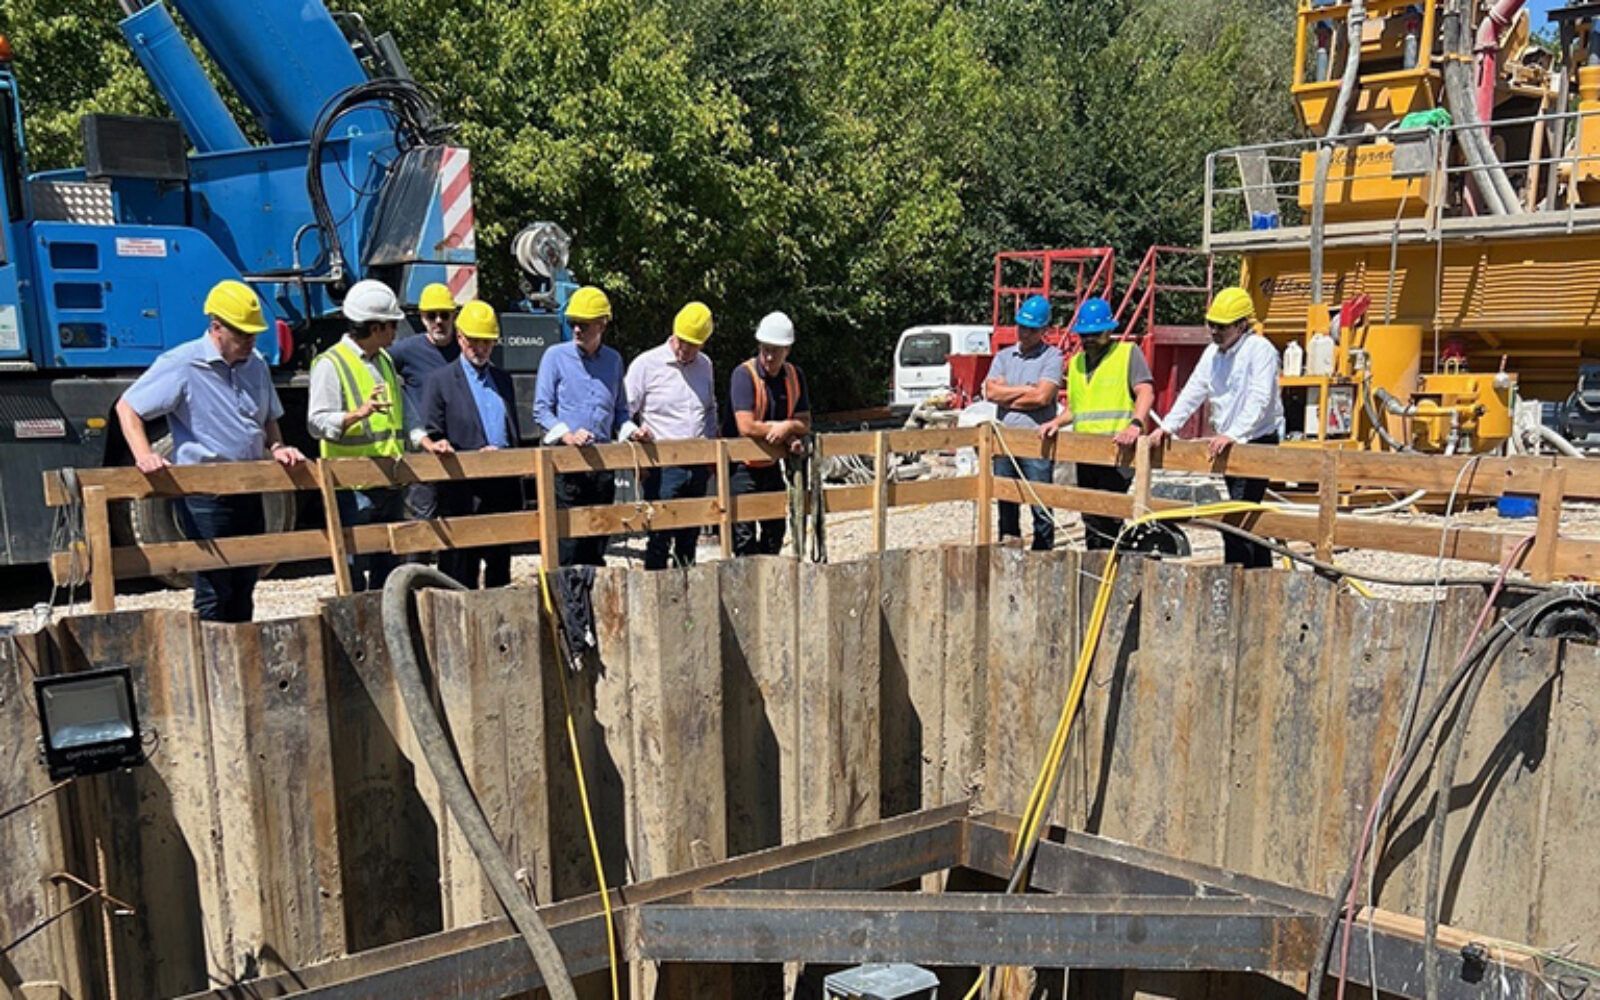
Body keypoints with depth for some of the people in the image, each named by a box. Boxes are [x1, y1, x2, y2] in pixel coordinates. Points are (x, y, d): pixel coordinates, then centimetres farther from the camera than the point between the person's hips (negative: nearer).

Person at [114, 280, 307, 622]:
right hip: (205, 494, -7)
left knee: (244, 585, 14)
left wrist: (277, 448, 2)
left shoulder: (256, 365, 11)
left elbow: (269, 419, 23)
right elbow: (127, 407, -7)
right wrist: (144, 455, -22)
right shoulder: (182, 364, -9)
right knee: (215, 590, -6)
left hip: (248, 489, 7)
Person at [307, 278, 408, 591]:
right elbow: (318, 422, -15)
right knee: (353, 573, -6)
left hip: (389, 484, 8)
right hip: (353, 487, -8)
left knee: (388, 568, 12)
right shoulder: (330, 363, -7)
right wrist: (359, 413, -30)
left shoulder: (385, 360, 18)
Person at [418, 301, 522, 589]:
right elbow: (431, 437, -3)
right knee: (462, 569, -1)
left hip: (504, 487, 5)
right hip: (464, 489, -5)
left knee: (501, 563, 11)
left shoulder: (503, 379, 17)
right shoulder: (439, 381, 1)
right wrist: (475, 456, -15)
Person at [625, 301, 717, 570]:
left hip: (697, 467, 5)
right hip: (662, 466, -5)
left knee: (690, 536, 12)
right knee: (660, 537, -7)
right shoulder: (647, 363, -5)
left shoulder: (705, 366, 12)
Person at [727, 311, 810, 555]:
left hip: (772, 465, 7)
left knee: (776, 530, 14)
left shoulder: (795, 376, 3)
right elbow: (746, 427, -24)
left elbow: (805, 423, 5)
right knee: (744, 534, -8)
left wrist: (787, 427, -18)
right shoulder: (744, 375, -16)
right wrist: (787, 432, -13)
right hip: (742, 466, -6)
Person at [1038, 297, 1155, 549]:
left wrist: (1135, 425, -26)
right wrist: (1057, 422, 8)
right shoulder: (1076, 361, 22)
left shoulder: (1128, 352, 3)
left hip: (1117, 450, -7)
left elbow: (1145, 392, -9)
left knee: (1107, 517, -15)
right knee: (1090, 519, 10)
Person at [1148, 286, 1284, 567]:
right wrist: (1167, 426, -3)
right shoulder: (1213, 352, 11)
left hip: (1257, 443, -8)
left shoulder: (1260, 349, -14)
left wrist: (1233, 434, -36)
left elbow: (1259, 400, -25)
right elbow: (1193, 391, 10)